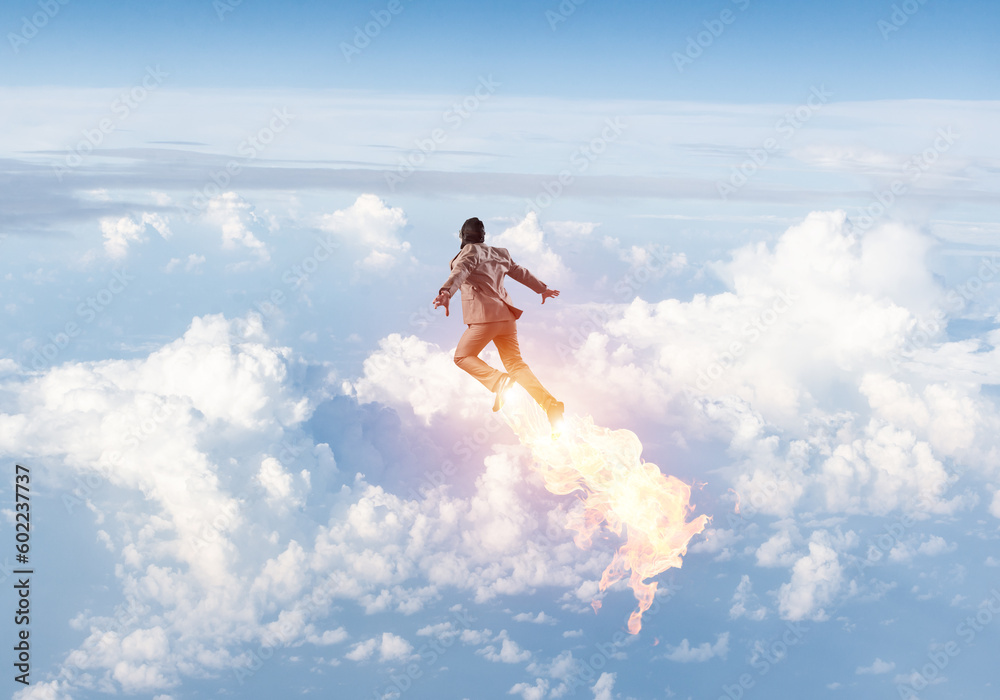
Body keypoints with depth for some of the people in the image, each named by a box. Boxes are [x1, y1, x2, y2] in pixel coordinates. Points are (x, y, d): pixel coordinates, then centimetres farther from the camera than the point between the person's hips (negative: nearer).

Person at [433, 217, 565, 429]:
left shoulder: (471, 251, -2)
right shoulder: (499, 254, 20)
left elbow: (461, 271, -22)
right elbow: (522, 273, 32)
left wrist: (446, 292, -40)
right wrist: (542, 289, 47)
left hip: (485, 315, -7)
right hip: (506, 315, 7)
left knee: (462, 356, 6)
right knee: (515, 363, 7)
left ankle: (498, 381, -21)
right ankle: (549, 403, -11)